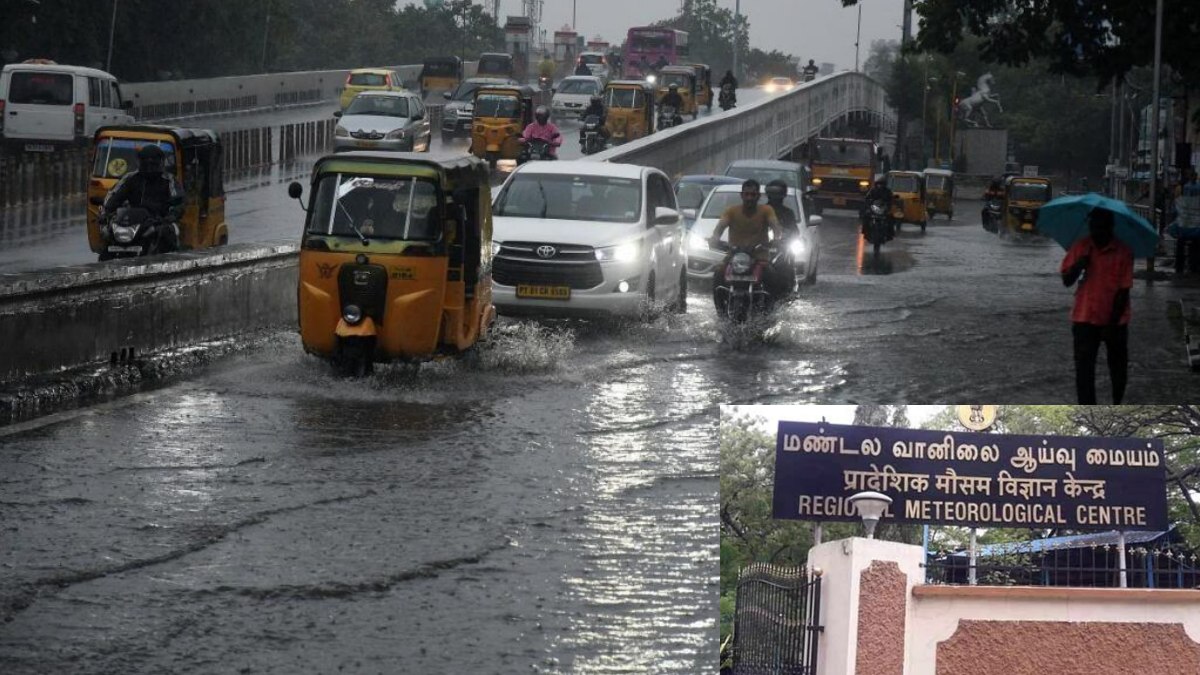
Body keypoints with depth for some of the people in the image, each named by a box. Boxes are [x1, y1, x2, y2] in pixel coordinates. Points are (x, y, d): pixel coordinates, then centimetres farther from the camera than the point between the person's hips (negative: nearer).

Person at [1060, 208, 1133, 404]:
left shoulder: (1123, 252, -10)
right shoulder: (1081, 247, -2)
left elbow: (1123, 290, -12)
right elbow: (1066, 281, -1)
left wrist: (1112, 324, -16)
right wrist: (1079, 265, -22)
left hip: (1115, 321, -1)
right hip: (1085, 319, 1)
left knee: (1118, 366, 15)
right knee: (1084, 368, -8)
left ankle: (1117, 404, 39)